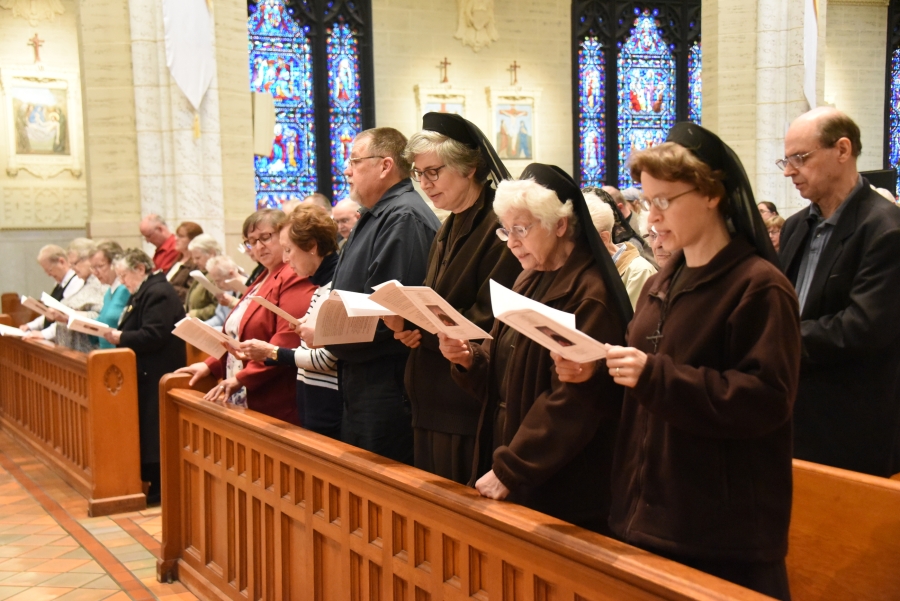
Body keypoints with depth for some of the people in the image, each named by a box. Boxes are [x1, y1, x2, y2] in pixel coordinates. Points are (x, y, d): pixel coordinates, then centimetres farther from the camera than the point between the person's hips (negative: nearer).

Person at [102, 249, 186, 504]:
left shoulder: (158, 293, -16)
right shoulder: (147, 292, 18)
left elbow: (152, 336, -25)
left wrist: (119, 337, -17)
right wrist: (117, 335, 4)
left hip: (155, 376, -11)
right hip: (147, 373, 11)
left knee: (153, 432, -5)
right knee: (146, 431, 12)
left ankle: (157, 490, 2)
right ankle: (152, 483, 18)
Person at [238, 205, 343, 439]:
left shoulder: (337, 286, -16)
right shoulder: (322, 285, 12)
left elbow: (327, 358, -19)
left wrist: (272, 352, -10)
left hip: (329, 405, -9)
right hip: (313, 402, 9)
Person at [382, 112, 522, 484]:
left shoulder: (499, 227, -14)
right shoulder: (449, 229, 15)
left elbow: (490, 321, -18)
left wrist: (415, 322, -22)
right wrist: (408, 322, -4)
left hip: (470, 408, -9)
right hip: (432, 405, 9)